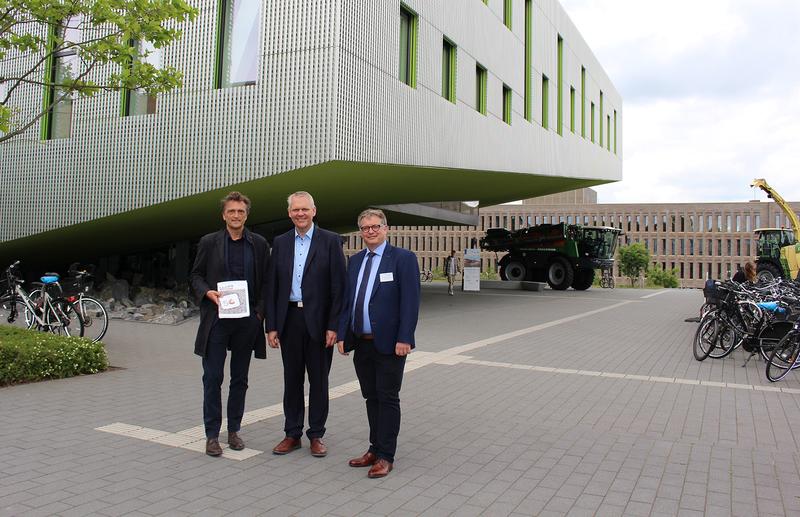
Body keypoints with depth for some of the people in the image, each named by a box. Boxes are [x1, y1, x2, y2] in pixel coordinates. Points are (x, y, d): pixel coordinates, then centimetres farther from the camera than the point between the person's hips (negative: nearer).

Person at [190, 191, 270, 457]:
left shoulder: (259, 244, 5)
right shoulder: (209, 242, 4)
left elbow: (266, 281, 7)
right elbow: (196, 275, 7)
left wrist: (260, 311, -3)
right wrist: (208, 292, -12)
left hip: (247, 320, 1)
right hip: (217, 318, -1)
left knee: (240, 379, 10)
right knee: (212, 378, 0)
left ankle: (234, 430, 22)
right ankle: (212, 435, 10)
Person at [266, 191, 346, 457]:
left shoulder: (330, 241, -2)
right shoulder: (280, 242, 8)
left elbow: (338, 286, -6)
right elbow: (272, 287, 8)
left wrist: (333, 326, -11)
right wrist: (271, 326, 2)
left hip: (318, 321, -3)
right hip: (289, 320, 3)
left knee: (318, 381, 7)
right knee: (292, 380, 11)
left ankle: (316, 435, 19)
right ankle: (292, 434, 23)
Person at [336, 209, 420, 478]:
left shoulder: (403, 258, -7)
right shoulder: (355, 260, 12)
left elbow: (410, 302, -12)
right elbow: (347, 300, 13)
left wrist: (404, 339, -17)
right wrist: (342, 334, 6)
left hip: (389, 344, -6)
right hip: (361, 344, 6)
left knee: (388, 399, 2)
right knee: (371, 398, 14)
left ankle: (386, 456, 12)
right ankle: (375, 449, 26)